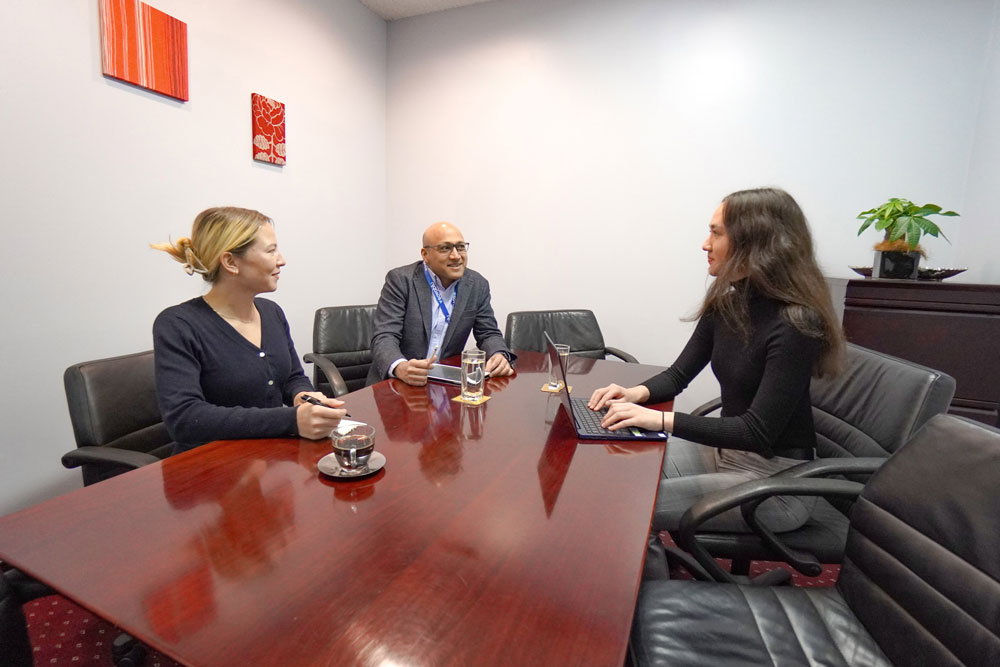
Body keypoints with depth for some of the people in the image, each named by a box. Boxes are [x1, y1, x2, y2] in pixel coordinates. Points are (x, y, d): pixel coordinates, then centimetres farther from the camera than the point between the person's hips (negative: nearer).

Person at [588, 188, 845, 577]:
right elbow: (679, 374, 8)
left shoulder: (795, 324, -21)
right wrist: (638, 393, -13)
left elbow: (758, 431, -25)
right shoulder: (725, 304, 0)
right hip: (723, 449, 7)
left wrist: (662, 420, -33)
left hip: (776, 477, -7)